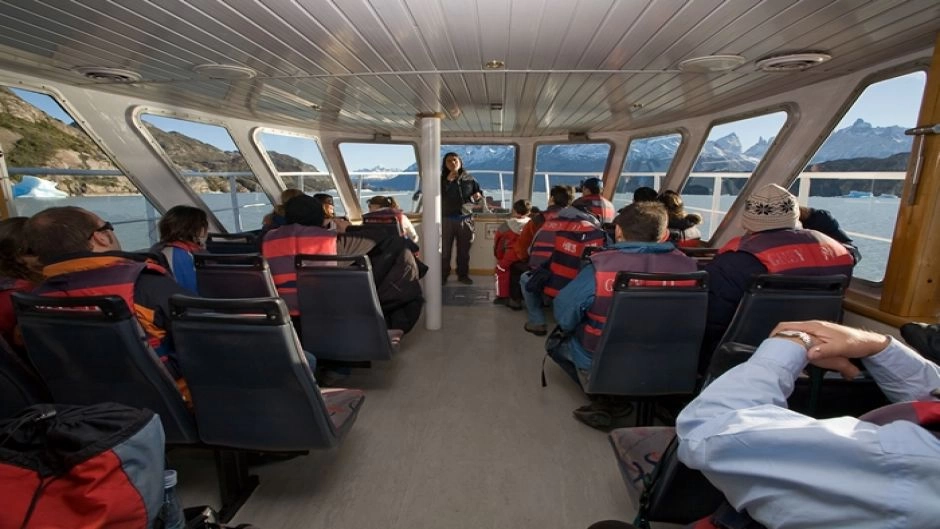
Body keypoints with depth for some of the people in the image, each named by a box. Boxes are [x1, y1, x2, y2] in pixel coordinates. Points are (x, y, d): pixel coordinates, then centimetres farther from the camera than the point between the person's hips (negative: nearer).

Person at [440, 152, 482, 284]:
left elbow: (478, 192, 14)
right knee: (444, 250, 3)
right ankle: (443, 275, 16)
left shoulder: (469, 179, 4)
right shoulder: (442, 179, 1)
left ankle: (463, 275, 24)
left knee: (464, 250, 11)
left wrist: (478, 195, -10)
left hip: (465, 219, 2)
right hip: (446, 220, -1)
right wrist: (447, 181, -17)